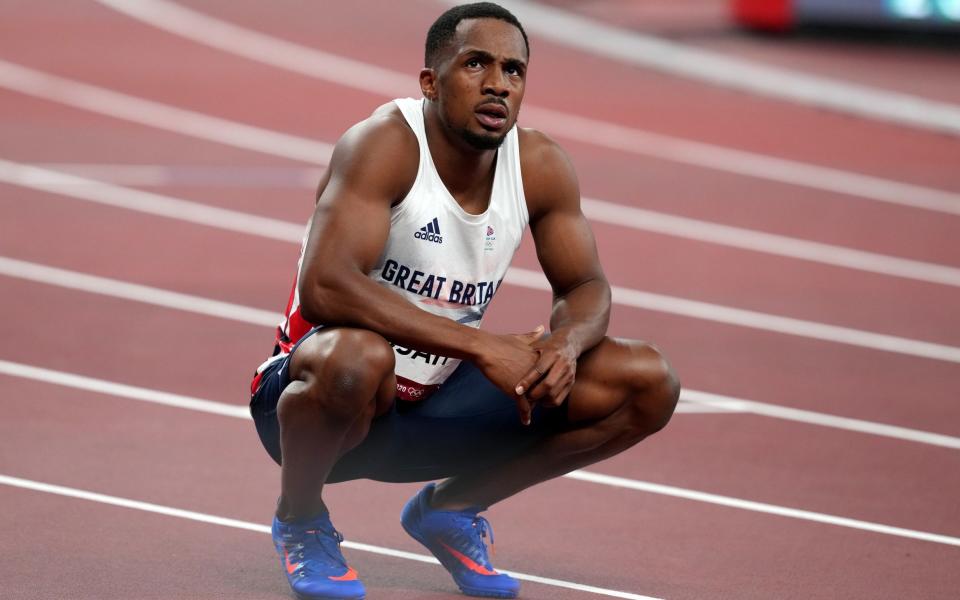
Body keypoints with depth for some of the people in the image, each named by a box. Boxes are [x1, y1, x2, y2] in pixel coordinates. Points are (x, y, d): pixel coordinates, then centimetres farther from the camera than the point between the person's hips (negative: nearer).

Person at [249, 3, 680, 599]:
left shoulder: (541, 166, -4)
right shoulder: (386, 145, -23)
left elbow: (587, 288, 7)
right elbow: (324, 286, -36)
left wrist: (566, 343, -20)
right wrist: (483, 346, -37)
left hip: (436, 408, 6)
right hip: (311, 392, -6)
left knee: (648, 384, -5)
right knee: (357, 356, -43)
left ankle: (450, 507, 13)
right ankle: (301, 518, -8)